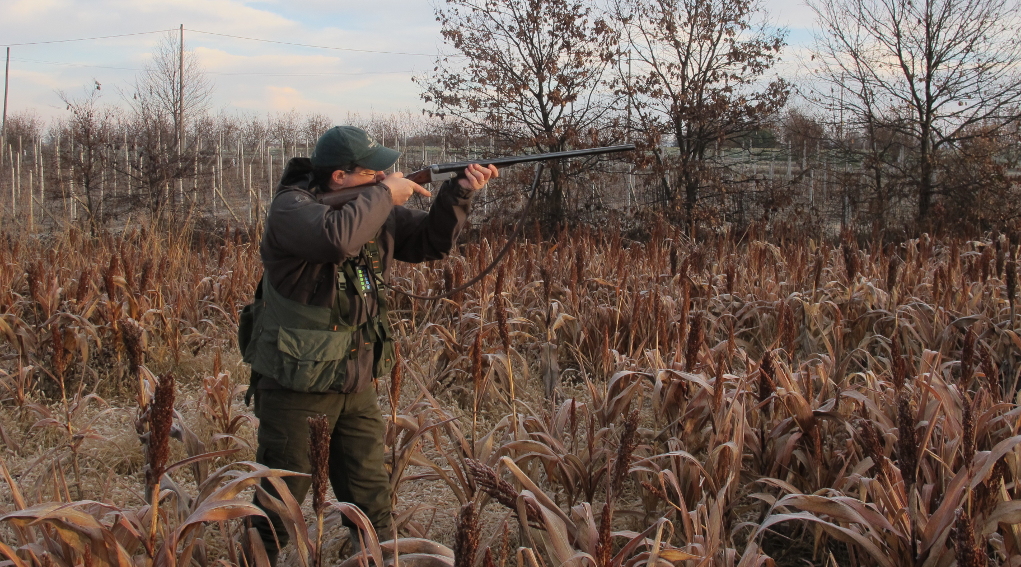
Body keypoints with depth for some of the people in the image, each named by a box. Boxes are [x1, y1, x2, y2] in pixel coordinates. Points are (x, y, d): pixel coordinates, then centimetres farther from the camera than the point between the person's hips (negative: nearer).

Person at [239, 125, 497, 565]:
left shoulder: (375, 207, 3)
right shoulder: (291, 208, -18)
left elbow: (430, 241, 9)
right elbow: (336, 238, -39)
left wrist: (459, 194, -7)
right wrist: (386, 194, -24)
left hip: (356, 384, 6)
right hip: (296, 385, -6)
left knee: (371, 500, 14)